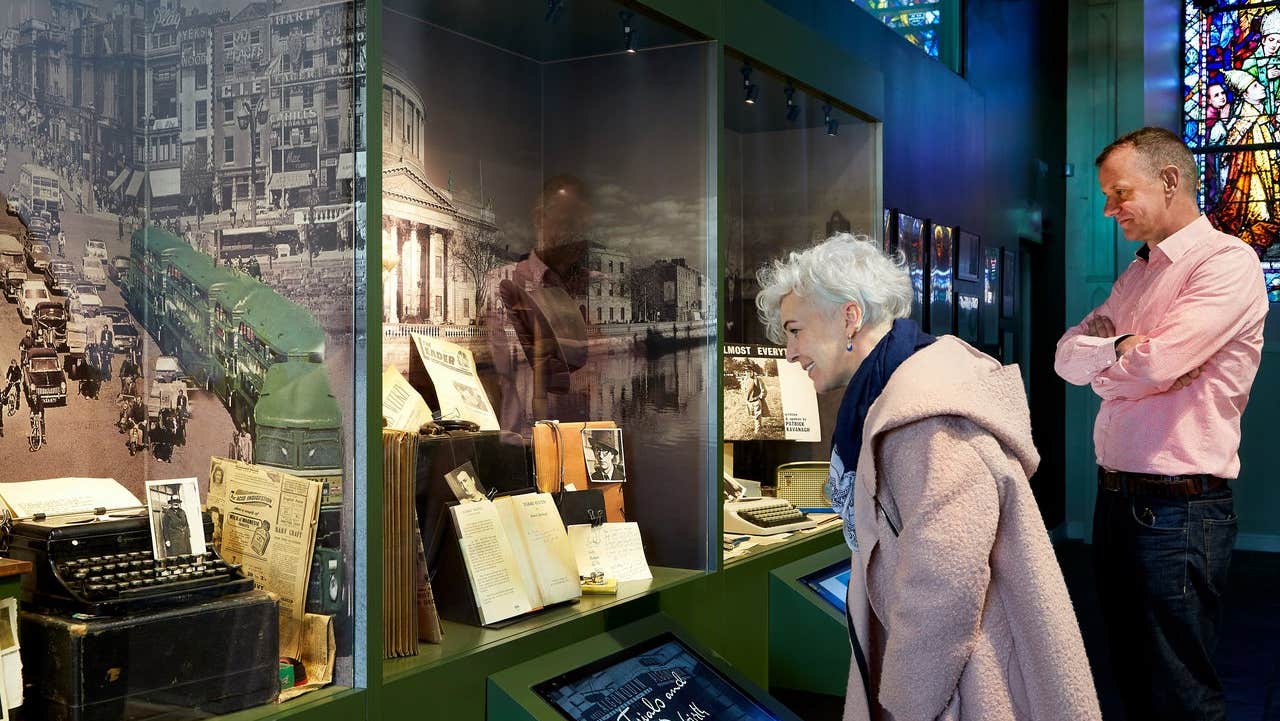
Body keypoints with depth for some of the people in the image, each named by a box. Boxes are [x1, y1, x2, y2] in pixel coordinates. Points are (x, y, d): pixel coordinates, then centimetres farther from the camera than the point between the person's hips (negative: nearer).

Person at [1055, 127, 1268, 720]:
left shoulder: (1227, 261, -11)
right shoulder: (1136, 275, 16)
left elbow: (1152, 367, -23)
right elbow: (1067, 356, 7)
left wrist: (1100, 369, -3)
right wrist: (1118, 347, -12)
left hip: (1177, 509, -8)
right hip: (1115, 498, 8)